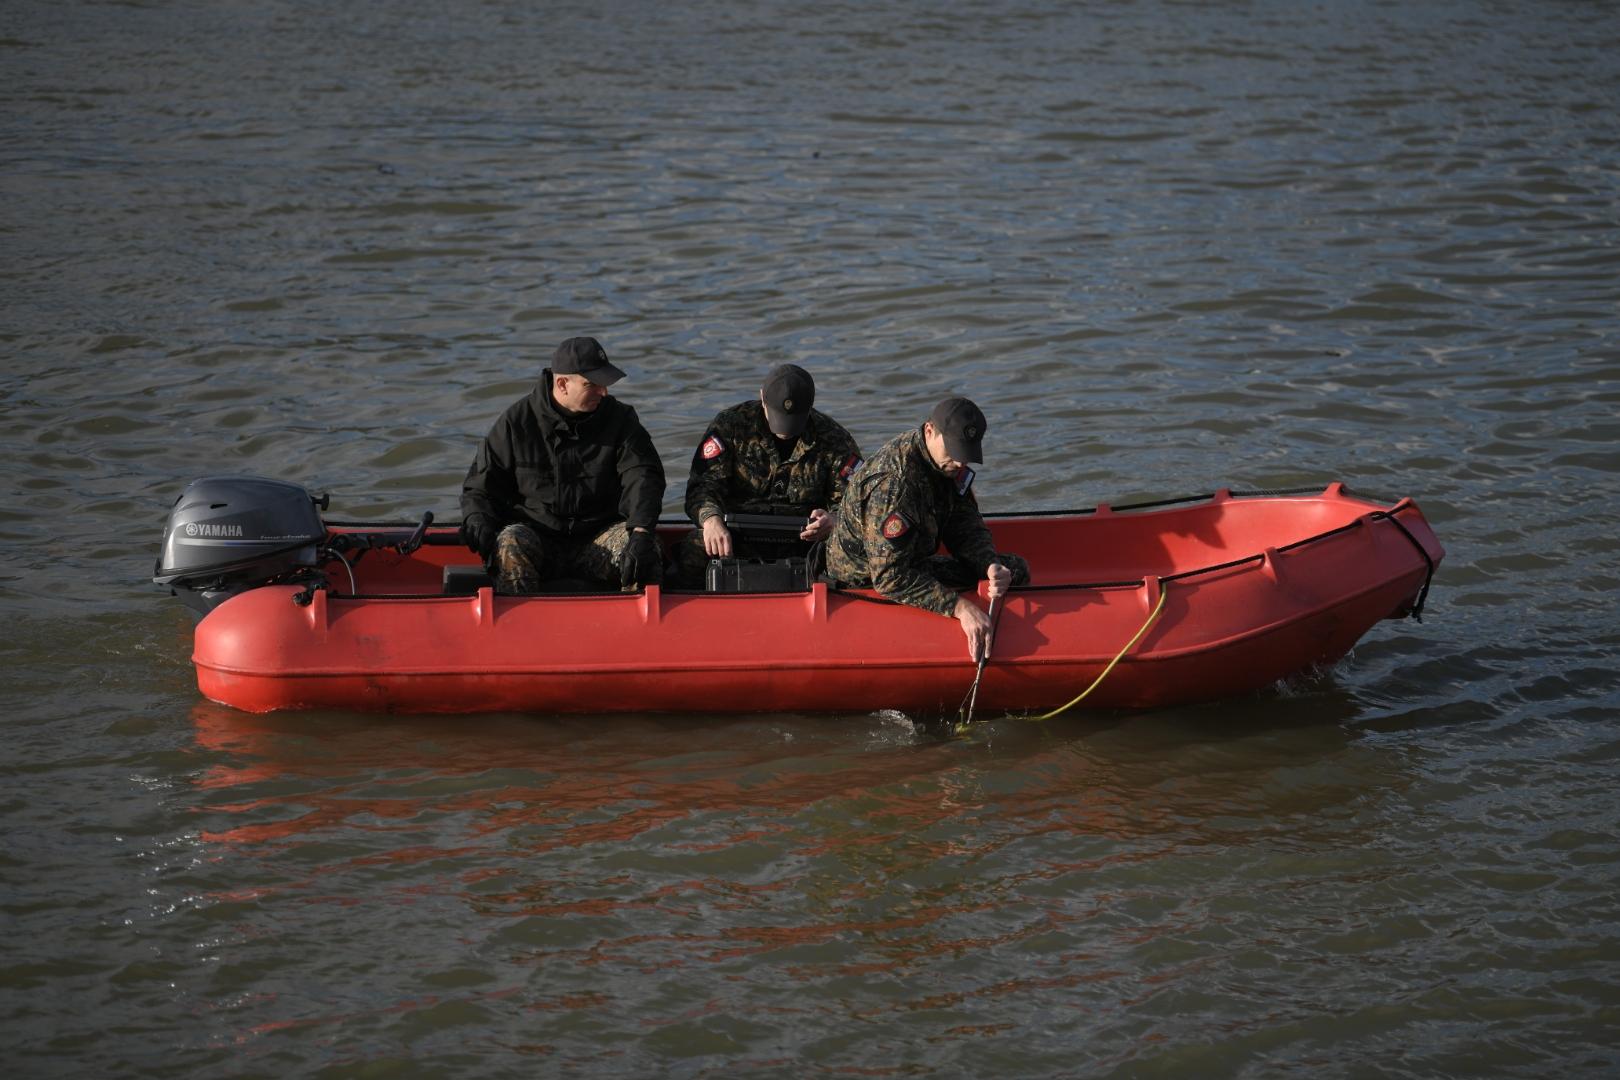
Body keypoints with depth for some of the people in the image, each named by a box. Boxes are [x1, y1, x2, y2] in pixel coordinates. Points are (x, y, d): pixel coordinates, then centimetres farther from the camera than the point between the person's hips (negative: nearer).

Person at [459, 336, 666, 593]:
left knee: (645, 550, -28)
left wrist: (640, 532, -27)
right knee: (509, 546, -34)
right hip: (535, 533, -1)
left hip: (597, 539, 1)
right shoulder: (517, 421, 0)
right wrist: (478, 523, -17)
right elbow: (480, 487, 7)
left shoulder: (619, 417, 4)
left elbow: (643, 476, -7)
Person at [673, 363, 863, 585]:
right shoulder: (730, 425, 1)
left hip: (804, 541, 1)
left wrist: (833, 520, -24)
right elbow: (703, 483, -7)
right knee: (693, 550, -32)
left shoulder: (833, 438, 3)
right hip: (738, 540, -1)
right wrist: (711, 519, -31)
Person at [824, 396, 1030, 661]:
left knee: (1015, 570, 3)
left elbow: (964, 529, -2)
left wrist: (991, 566, -24)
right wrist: (960, 607, -43)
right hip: (867, 586, -8)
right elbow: (891, 578, -35)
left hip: (912, 564, 8)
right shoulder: (892, 485, -34)